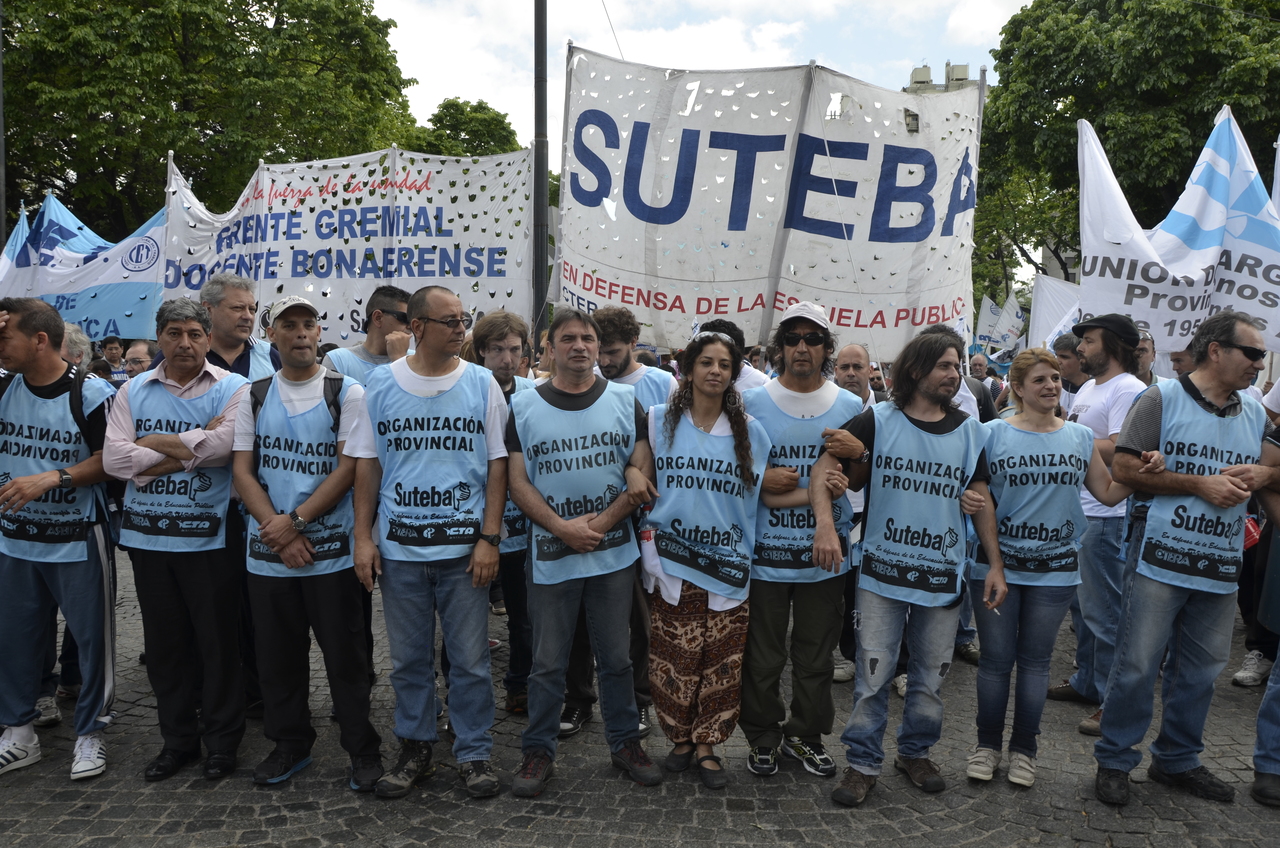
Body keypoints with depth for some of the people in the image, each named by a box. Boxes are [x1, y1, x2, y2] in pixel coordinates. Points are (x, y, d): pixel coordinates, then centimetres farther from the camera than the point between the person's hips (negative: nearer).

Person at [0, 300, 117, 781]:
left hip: (77, 542, -5)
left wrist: (51, 478, -22)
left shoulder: (92, 394, -11)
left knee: (91, 638, 4)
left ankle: (90, 734, 19)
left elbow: (111, 459, -11)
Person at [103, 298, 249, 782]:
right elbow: (113, 458, -5)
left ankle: (222, 742, 21)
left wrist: (154, 443, -10)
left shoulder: (232, 389, -3)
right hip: (147, 535, 4)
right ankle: (177, 740, 29)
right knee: (163, 643, 14)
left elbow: (223, 444, -20)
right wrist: (188, 448, -14)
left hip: (209, 537, -4)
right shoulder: (133, 391, 7)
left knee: (218, 642, 5)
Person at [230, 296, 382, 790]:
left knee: (344, 655, 2)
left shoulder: (346, 393, -1)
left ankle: (363, 750, 16)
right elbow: (242, 471, 2)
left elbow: (349, 468, -8)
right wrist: (279, 532, -10)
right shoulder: (254, 397, 8)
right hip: (268, 551, 4)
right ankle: (290, 745, 30)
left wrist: (295, 520, -14)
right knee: (278, 656, 13)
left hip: (331, 550, -3)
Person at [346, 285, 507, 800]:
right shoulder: (380, 385, 3)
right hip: (399, 546, 1)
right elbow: (366, 464, 6)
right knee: (408, 659, 12)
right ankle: (415, 750, 30)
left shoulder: (482, 385, 1)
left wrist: (489, 539, -6)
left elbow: (497, 465, 1)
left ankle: (473, 752, 23)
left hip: (465, 548, -1)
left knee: (470, 659, 6)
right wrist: (363, 537, 0)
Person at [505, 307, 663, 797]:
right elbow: (517, 482, -3)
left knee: (615, 656, 12)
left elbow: (642, 474, 0)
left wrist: (601, 522, -12)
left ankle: (625, 742, 29)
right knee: (548, 661, 8)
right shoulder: (523, 406, 1)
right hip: (550, 555, -1)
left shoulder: (625, 400, 3)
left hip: (615, 554, 1)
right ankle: (538, 752, 22)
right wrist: (563, 527, -15)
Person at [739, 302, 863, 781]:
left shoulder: (851, 407, 4)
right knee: (762, 656, 9)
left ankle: (806, 735, 33)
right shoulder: (753, 403, -1)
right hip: (765, 550, -1)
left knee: (816, 656, 14)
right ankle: (762, 737, 28)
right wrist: (760, 479, -15)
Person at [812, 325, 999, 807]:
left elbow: (981, 500, 10)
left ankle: (916, 752, 35)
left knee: (930, 676, 15)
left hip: (943, 576, 3)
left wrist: (996, 565, 5)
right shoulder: (877, 422, -6)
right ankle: (863, 763, 17)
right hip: (883, 572, -3)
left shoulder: (970, 432, 5)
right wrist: (825, 523, -29)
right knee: (873, 675, 2)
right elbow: (823, 469, -13)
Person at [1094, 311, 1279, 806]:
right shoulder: (1162, 400, -5)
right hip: (1160, 561, -6)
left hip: (1220, 567, 6)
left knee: (1201, 671, 14)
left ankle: (1177, 760, 31)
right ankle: (1114, 761, 15)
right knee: (1137, 665, 0)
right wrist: (1200, 484, -15)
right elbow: (1124, 468, -11)